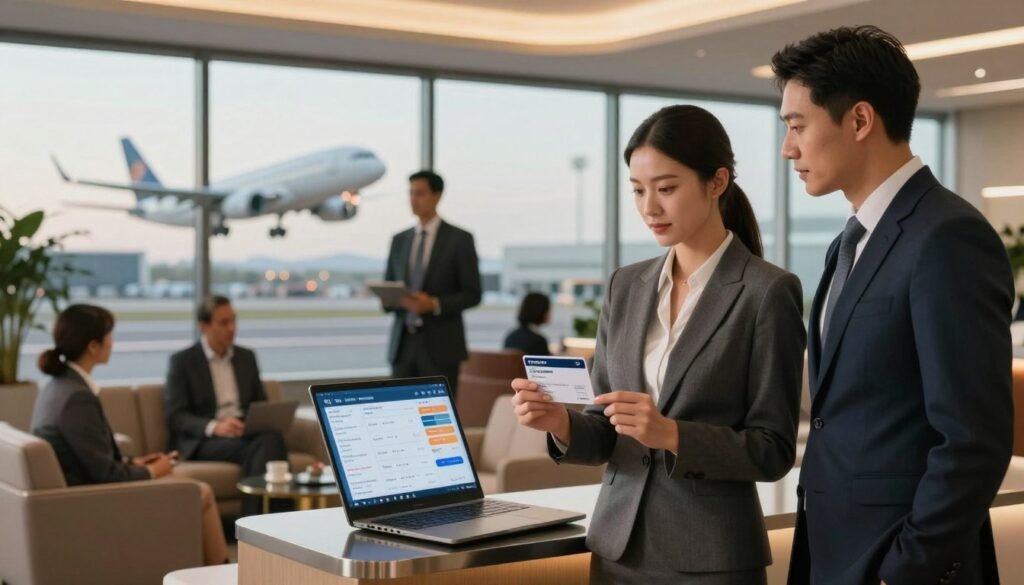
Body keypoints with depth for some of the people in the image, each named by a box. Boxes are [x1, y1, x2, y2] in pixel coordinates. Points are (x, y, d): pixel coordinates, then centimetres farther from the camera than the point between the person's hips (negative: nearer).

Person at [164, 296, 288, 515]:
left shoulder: (246, 357, 16)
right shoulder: (182, 361, 1)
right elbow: (176, 417, -6)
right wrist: (214, 426, -24)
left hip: (245, 433, 4)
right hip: (203, 440, -4)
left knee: (272, 438, -32)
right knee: (254, 449, -35)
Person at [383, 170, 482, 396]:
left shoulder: (459, 239, -1)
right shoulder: (399, 240, 13)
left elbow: (472, 294, -3)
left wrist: (435, 304, -17)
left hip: (440, 345, -4)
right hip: (403, 343, 4)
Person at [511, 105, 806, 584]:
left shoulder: (768, 291, -10)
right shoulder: (626, 286, 6)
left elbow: (773, 451, -10)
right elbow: (606, 436, 7)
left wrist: (671, 434, -23)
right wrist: (561, 423, -13)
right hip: (618, 546, 5)